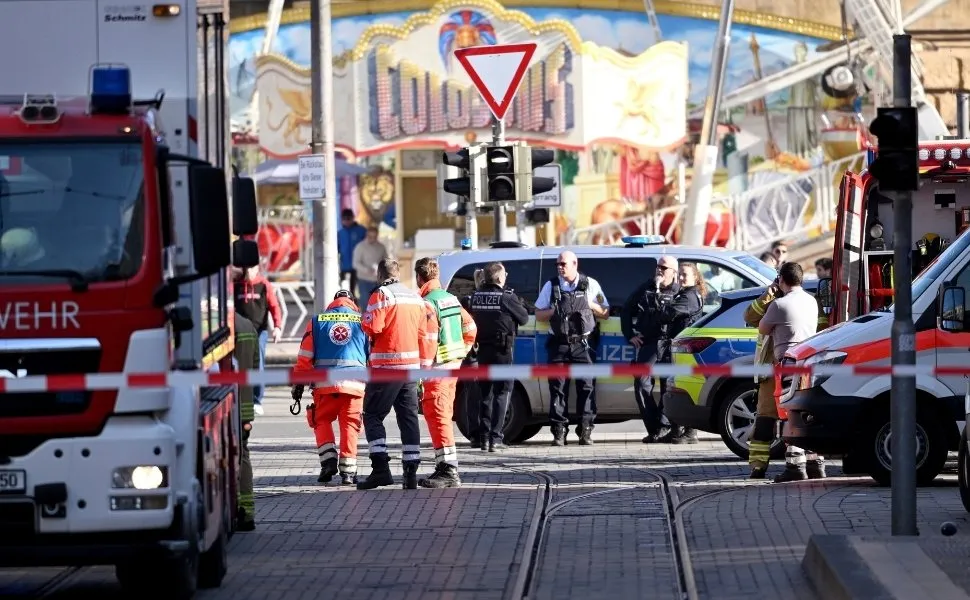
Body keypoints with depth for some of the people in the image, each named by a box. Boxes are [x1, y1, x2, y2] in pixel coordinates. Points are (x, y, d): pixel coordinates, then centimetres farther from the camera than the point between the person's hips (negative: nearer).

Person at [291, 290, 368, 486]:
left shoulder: (317, 322, 12)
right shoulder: (363, 322, 11)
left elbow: (305, 357, 8)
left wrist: (298, 385, 13)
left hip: (325, 383, 0)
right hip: (355, 384, 0)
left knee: (322, 421, 17)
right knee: (349, 425, 8)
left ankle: (328, 460, 1)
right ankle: (348, 470, 2)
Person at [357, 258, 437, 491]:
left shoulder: (382, 295, -9)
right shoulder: (416, 298, 12)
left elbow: (371, 327, -18)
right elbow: (427, 334, 13)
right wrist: (424, 364, 18)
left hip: (387, 366, -6)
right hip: (411, 366, 6)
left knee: (372, 415, 0)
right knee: (409, 418, 9)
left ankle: (381, 468, -12)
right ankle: (411, 473, 5)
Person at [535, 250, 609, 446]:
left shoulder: (591, 285, 9)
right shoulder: (551, 286, 11)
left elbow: (605, 313, 12)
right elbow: (538, 315, 13)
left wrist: (591, 305, -5)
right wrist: (554, 310, -5)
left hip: (583, 344, -1)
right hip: (559, 345, 1)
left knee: (586, 386, -6)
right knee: (558, 387, -3)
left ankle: (585, 430, -3)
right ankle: (559, 431, -1)